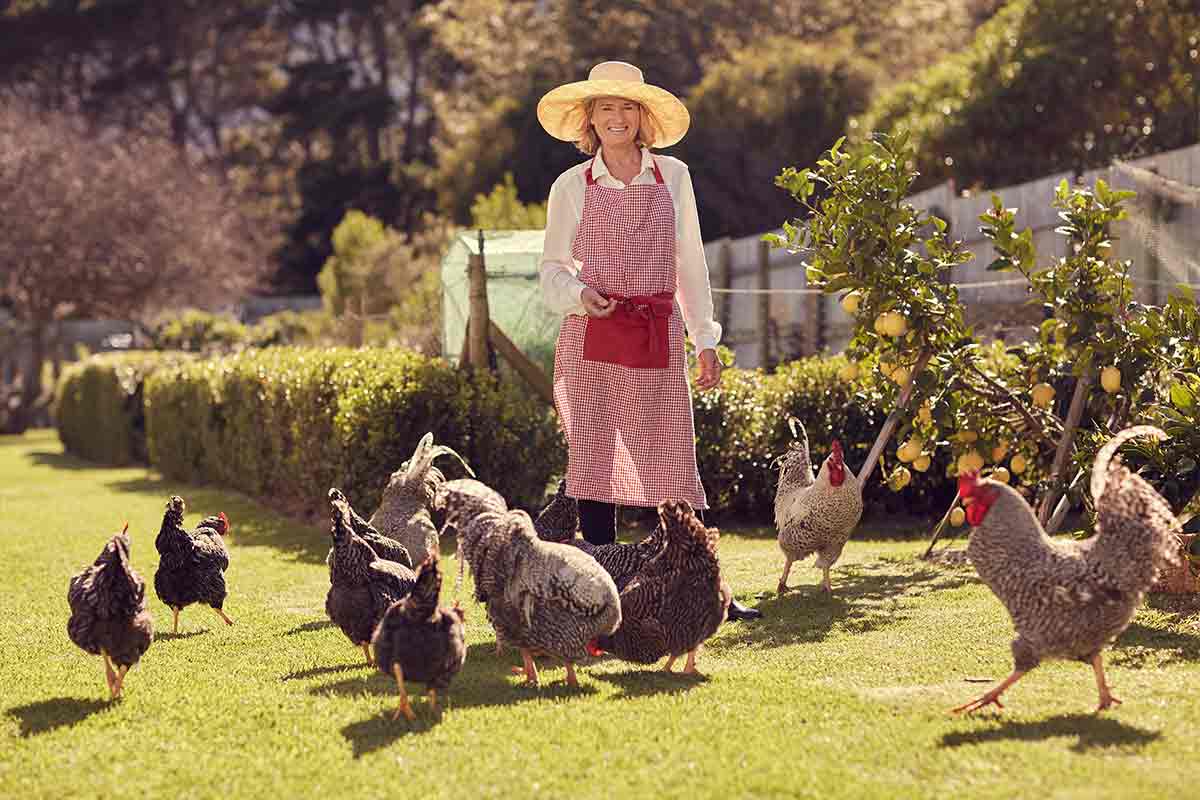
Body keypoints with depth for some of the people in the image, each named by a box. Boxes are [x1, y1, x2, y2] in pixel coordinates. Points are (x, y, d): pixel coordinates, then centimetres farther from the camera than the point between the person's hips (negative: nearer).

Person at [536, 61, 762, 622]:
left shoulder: (673, 176, 8)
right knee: (594, 463, 0)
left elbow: (690, 262, 13)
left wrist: (706, 338, 11)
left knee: (675, 463, -1)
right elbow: (552, 269, 9)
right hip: (591, 339, 0)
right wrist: (579, 292, -12)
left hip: (659, 338, 0)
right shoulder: (572, 186, 4)